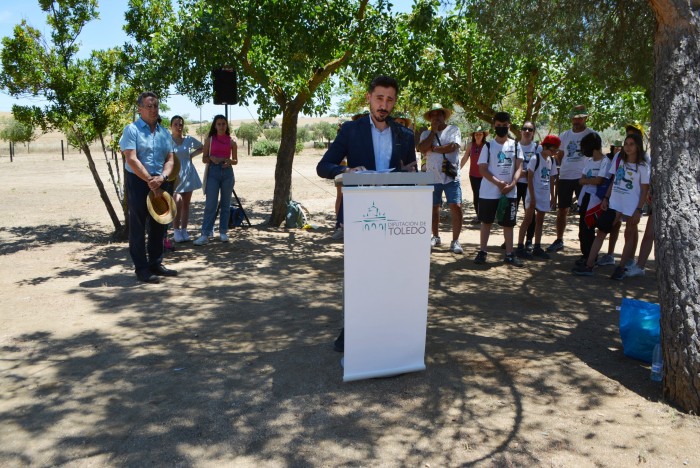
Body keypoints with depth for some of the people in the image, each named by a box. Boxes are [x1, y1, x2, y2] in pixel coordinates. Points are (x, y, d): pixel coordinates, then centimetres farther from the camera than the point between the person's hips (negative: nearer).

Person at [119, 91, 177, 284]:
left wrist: (162, 177, -13)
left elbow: (170, 159, 6)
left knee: (158, 225, 11)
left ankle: (156, 263, 23)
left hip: (160, 183, 6)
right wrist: (150, 180, -16)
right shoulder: (132, 129, -6)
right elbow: (131, 159, -14)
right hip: (138, 182, -6)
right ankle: (141, 268, 5)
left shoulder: (165, 133, 11)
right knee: (138, 226, -1)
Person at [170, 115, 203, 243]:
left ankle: (184, 230, 15)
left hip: (188, 174, 4)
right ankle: (176, 231, -3)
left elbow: (202, 147, 23)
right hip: (174, 175, -4)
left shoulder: (189, 140, 7)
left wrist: (192, 154, 8)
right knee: (177, 202, -15)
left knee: (186, 204, 7)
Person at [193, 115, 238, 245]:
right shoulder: (210, 140, 6)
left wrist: (229, 161, -10)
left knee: (225, 204, 5)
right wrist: (211, 158, -13)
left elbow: (235, 160, 12)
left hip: (227, 172, 1)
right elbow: (204, 159, 8)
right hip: (213, 172, -1)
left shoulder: (231, 141, 8)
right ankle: (205, 234, -6)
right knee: (210, 204, -6)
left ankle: (223, 232, 13)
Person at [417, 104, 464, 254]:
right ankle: (436, 237, 29)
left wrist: (433, 148, -6)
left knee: (456, 207, -9)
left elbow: (452, 146, -15)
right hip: (432, 177, 3)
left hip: (451, 176, -3)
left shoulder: (453, 130, 2)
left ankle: (455, 241, -1)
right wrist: (434, 131, -7)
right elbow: (422, 148, -10)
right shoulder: (426, 134, 9)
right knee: (434, 207, 12)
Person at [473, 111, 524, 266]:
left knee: (508, 223, 6)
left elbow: (519, 167, 1)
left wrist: (512, 184, -16)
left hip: (510, 192, 1)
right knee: (486, 221, 7)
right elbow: (483, 169, -5)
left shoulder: (515, 145, 6)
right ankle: (482, 252, 14)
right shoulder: (488, 146, 1)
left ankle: (509, 254, 12)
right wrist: (498, 183, -18)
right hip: (488, 192, -1)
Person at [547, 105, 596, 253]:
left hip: (583, 178, -4)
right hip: (564, 177, 4)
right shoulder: (564, 135, 11)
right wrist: (557, 174, 7)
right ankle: (559, 241, 20)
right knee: (562, 209, 9)